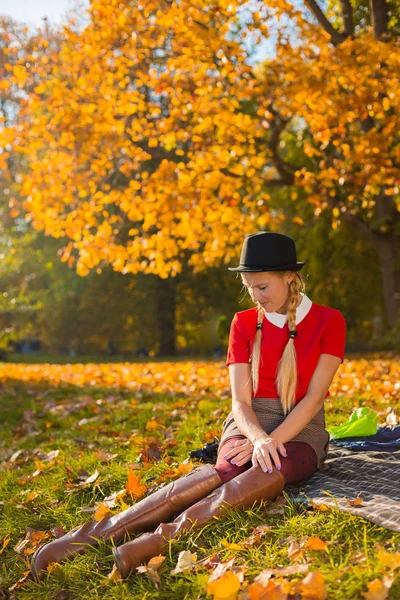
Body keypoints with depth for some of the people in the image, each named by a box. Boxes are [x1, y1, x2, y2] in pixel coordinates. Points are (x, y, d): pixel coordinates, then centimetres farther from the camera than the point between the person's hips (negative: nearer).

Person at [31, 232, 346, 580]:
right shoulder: (244, 322, 5)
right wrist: (258, 439, -25)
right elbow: (240, 400, -4)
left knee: (273, 471, -40)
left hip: (300, 430, -1)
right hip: (249, 425, 1)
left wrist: (273, 441, -22)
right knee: (227, 471, -37)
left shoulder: (329, 321, -1)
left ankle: (161, 538, -60)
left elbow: (314, 396, -9)